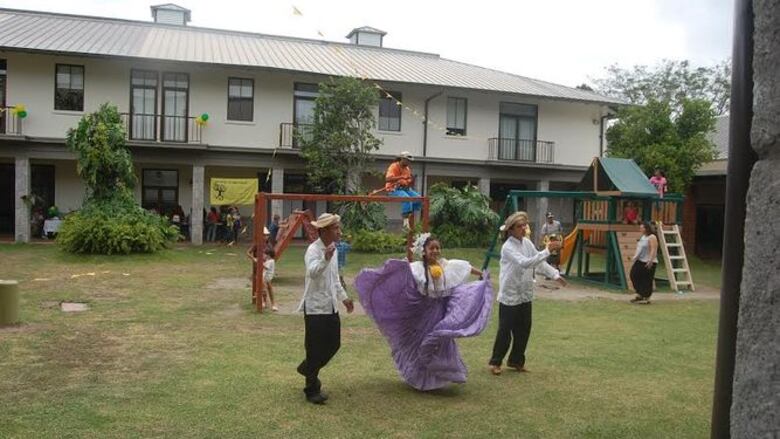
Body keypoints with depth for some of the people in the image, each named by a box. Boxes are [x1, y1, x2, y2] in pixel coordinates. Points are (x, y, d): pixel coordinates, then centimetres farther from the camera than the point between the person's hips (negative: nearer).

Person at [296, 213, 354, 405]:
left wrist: (344, 297, 23)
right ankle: (312, 390, 17)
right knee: (315, 348, 1)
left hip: (331, 307, 8)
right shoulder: (313, 250, -17)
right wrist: (325, 259, -55)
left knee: (333, 344, 15)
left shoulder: (333, 249, 10)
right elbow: (312, 272, -38)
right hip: (315, 308, -8)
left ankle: (307, 368, 39)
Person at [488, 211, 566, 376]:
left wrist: (555, 274, 0)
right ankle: (495, 362, 19)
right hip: (509, 296, -7)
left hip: (525, 295, 7)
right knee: (505, 331, 2)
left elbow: (539, 262, 10)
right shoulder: (508, 247, -18)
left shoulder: (527, 242, 4)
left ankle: (516, 361, 29)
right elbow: (525, 262, -32)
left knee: (524, 330, 13)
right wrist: (547, 251, -34)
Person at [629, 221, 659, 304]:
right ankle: (640, 295, 20)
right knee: (634, 275, 8)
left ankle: (646, 298, 6)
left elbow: (653, 250, -21)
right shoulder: (643, 237, 16)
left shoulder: (652, 237, -13)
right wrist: (635, 257, 19)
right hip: (640, 261, 10)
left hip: (648, 263, -10)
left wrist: (650, 261, -28)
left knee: (647, 280, -4)